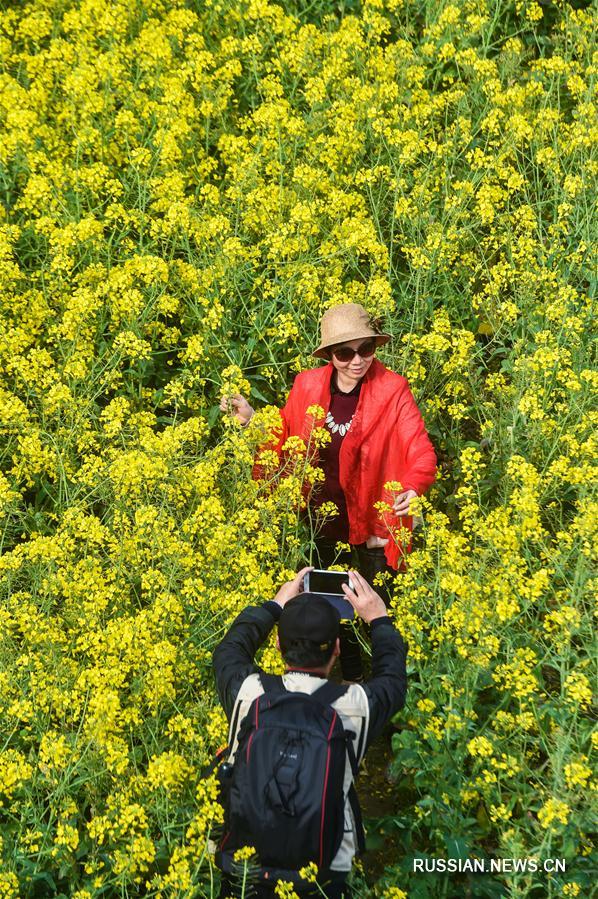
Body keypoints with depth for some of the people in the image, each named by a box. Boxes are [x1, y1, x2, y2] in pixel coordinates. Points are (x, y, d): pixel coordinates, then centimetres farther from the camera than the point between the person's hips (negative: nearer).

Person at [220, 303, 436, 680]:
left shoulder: (393, 390, -17)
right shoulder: (308, 386, -6)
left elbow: (421, 451, -23)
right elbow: (285, 439, 7)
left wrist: (413, 488, -43)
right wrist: (251, 418, -10)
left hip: (376, 521, -4)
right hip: (325, 519, 4)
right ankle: (351, 679, 45)